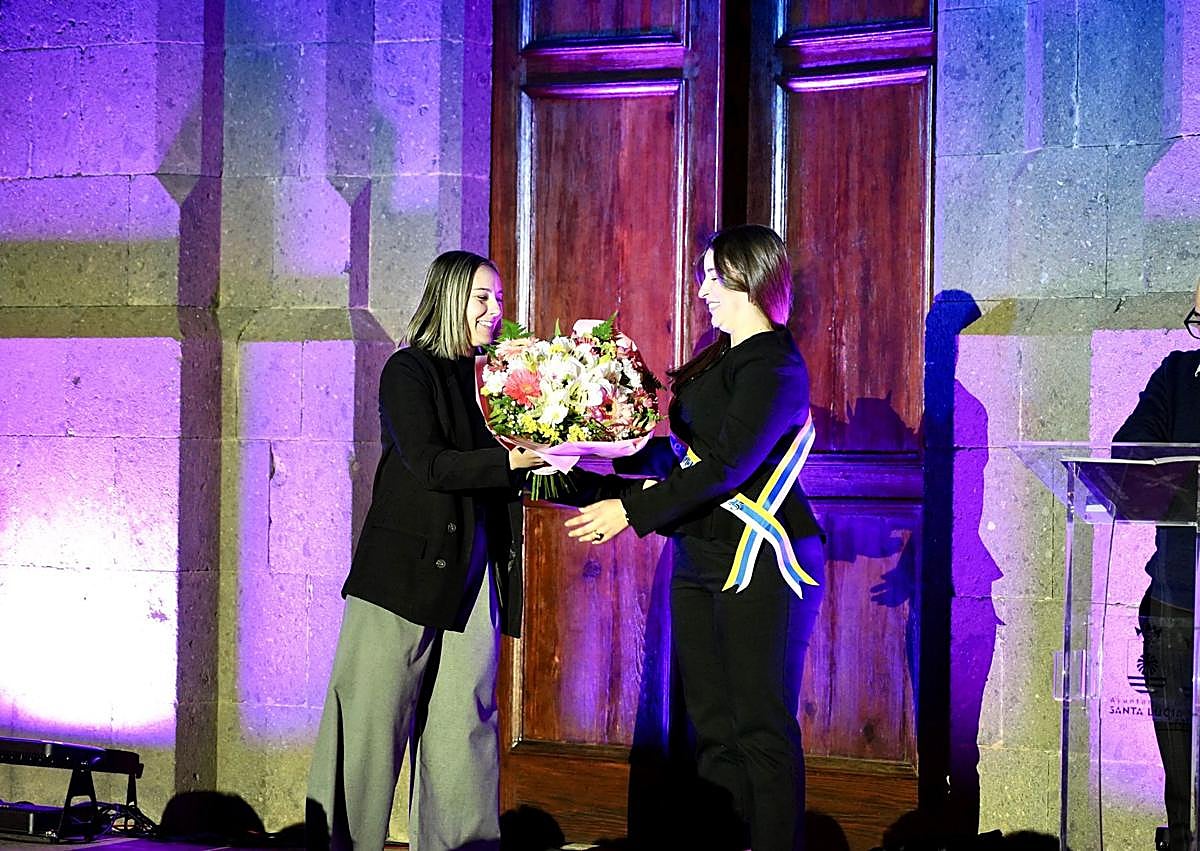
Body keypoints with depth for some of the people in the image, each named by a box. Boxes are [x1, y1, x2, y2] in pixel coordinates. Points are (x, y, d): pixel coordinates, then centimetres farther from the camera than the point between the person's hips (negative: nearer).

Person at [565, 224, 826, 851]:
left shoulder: (774, 366, -13)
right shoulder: (720, 359, 16)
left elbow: (726, 466, -21)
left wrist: (632, 510, -20)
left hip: (760, 564, -9)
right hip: (700, 560, 9)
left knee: (760, 725, -6)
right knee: (712, 726, 7)